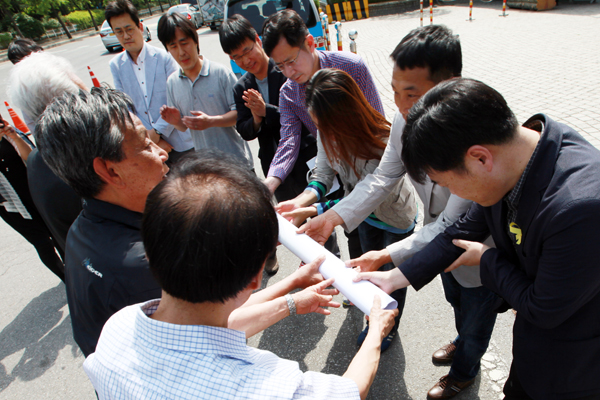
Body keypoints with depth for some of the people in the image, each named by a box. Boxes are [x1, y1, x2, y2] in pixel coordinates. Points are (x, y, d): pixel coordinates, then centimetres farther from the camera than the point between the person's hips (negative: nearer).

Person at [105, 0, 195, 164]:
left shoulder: (164, 57, -5)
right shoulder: (116, 65, 3)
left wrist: (156, 131, -12)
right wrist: (150, 137, -6)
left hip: (180, 142, -2)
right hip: (147, 144, 2)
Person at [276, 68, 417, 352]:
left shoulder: (383, 143, -42)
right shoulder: (329, 132, -23)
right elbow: (324, 170, -15)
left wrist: (314, 211, -44)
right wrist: (305, 198, -36)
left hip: (396, 218, -6)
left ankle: (389, 328, 48)